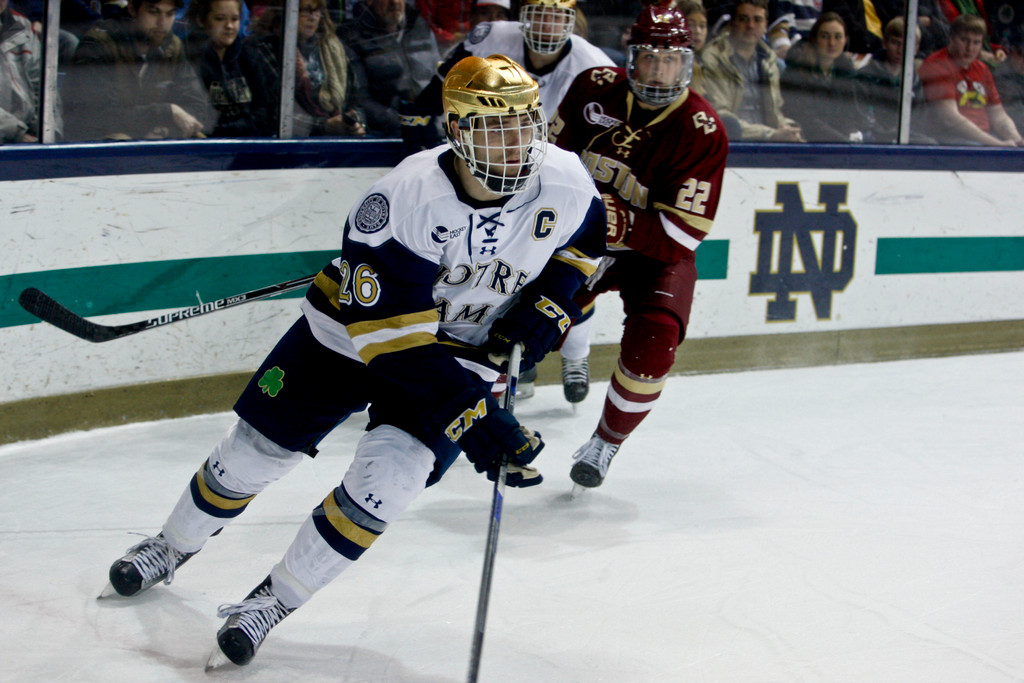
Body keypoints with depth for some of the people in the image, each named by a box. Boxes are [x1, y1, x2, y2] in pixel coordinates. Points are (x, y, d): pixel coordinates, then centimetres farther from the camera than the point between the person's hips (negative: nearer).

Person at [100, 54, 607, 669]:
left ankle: (276, 600, 1)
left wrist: (551, 301, -12)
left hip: (464, 349, 2)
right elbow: (389, 332, -35)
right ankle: (173, 548, 36)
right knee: (259, 447, 6)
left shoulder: (564, 180, -20)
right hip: (357, 324, -2)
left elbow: (585, 238, 6)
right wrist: (471, 413, -39)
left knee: (390, 475, -19)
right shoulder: (407, 197, -34)